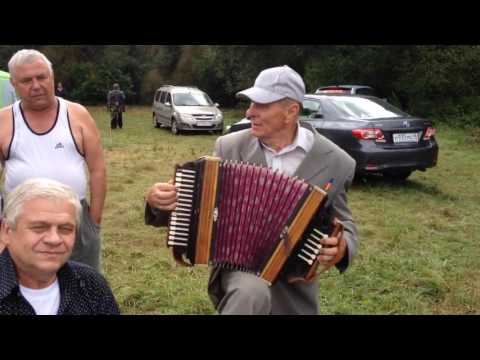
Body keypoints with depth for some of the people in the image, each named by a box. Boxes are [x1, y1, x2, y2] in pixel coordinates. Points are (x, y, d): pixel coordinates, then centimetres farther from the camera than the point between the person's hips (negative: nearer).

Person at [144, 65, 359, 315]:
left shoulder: (335, 162, -8)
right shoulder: (230, 147, -5)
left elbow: (344, 224, 4)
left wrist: (341, 247, -19)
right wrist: (162, 202, -18)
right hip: (239, 267, -1)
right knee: (252, 293, -34)